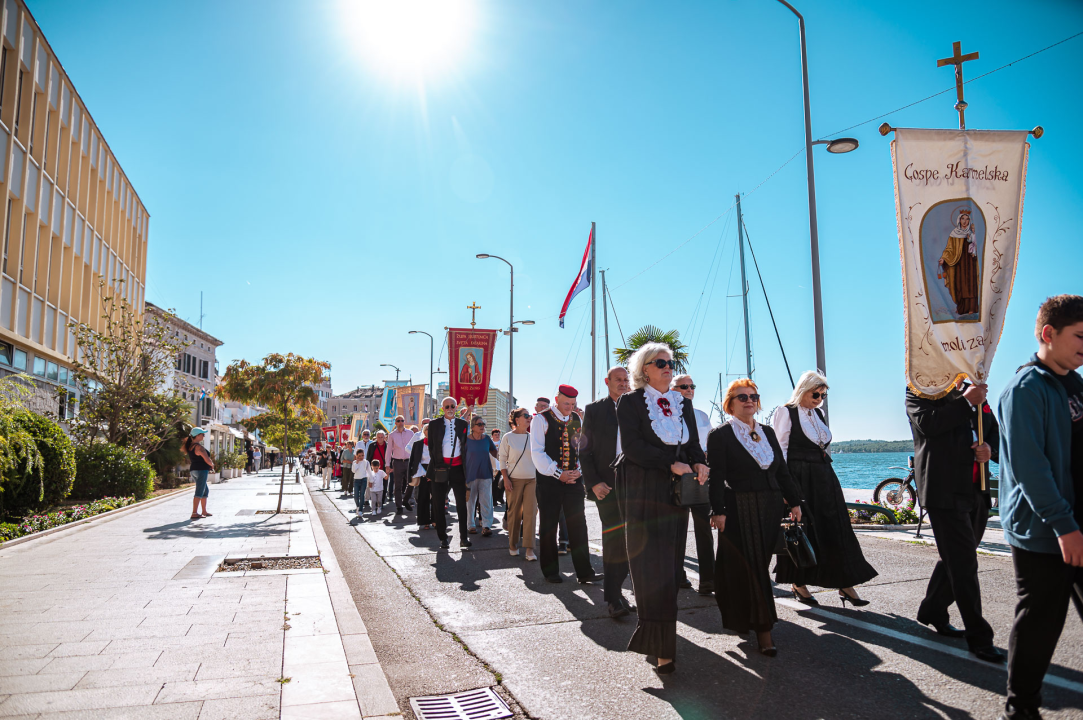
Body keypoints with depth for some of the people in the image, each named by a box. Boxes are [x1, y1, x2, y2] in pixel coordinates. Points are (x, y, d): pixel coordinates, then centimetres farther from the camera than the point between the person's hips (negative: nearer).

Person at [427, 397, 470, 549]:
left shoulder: (463, 424, 7)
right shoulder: (434, 424, 2)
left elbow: (466, 445, 11)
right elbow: (431, 446, 5)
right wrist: (437, 465, 1)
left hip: (457, 467, 1)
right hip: (440, 468, -1)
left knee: (461, 503, 3)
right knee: (439, 505, 3)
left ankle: (463, 537, 11)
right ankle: (443, 538, 13)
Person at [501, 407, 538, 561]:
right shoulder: (508, 437, -1)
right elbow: (502, 459, 0)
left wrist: (539, 478, 10)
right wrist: (506, 479, -7)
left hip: (531, 479, 2)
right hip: (514, 479, -2)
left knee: (530, 512, -6)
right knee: (514, 512, 3)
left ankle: (529, 549, -5)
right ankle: (513, 545, 18)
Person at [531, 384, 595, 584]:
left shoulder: (577, 421, 11)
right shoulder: (542, 420, -4)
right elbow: (537, 453, -9)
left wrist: (579, 471, -2)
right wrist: (558, 474, -13)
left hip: (574, 479, 4)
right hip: (549, 480, -3)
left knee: (578, 525, 1)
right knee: (548, 527, 5)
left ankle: (584, 572, 7)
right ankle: (550, 572, 17)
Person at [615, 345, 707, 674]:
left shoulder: (682, 402, 16)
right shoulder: (630, 402, -1)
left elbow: (693, 443, 14)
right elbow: (632, 446, -11)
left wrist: (698, 463, -8)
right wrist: (670, 464, -18)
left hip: (675, 490, 6)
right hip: (643, 491, -5)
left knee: (670, 563, 6)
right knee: (652, 566, -8)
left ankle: (659, 636, 19)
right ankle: (662, 649, -7)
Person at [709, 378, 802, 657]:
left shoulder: (767, 433, 14)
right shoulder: (720, 436, -4)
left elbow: (782, 471, 16)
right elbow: (717, 477, -10)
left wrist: (794, 502, 10)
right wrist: (718, 511, -17)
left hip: (770, 509, 6)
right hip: (739, 510, -6)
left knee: (761, 564, 9)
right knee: (749, 568, -3)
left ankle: (745, 618, 23)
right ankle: (763, 629, 2)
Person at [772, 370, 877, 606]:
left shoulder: (817, 413, 15)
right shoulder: (786, 412, -7)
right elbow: (780, 448, -11)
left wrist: (827, 477, 16)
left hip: (823, 478, 7)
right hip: (798, 478, -7)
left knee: (836, 529, 4)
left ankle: (844, 583, 9)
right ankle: (798, 583, 15)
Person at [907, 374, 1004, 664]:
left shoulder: (974, 394, 17)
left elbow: (995, 433, 19)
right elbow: (927, 423, -20)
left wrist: (990, 450, -3)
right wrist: (965, 401, -17)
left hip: (976, 492, 7)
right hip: (944, 491, -7)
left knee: (957, 560, 15)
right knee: (963, 563, -6)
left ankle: (932, 611, 33)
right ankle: (978, 637, 2)